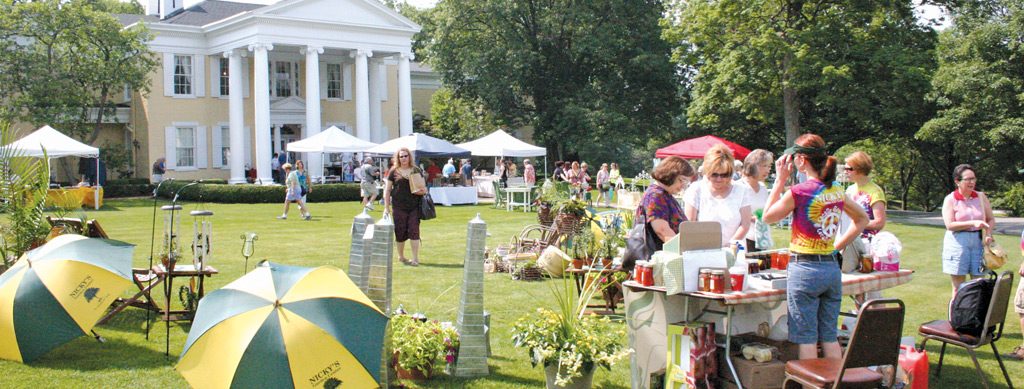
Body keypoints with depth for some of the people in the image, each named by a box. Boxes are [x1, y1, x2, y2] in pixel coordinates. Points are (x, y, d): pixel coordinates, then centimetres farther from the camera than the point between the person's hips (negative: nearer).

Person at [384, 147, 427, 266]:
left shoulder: (416, 171, 9)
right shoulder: (394, 172, 4)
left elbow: (423, 187, 16)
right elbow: (387, 190, 6)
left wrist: (423, 190, -8)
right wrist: (387, 207, 1)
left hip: (414, 206, 1)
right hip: (399, 206, -1)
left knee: (414, 231, -3)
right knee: (400, 232, 5)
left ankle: (415, 258, 1)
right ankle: (401, 256, 22)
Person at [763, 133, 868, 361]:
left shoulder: (798, 192, -14)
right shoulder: (836, 190, 6)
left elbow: (768, 216, 0)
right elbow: (862, 219, 21)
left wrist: (780, 180, 1)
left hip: (804, 269, -6)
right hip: (832, 268, 6)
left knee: (806, 338, 0)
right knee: (830, 337, 12)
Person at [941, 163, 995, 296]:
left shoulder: (981, 197, 8)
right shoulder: (950, 199, -3)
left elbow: (991, 219, 13)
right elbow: (949, 225, -11)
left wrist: (988, 233, -7)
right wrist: (972, 223, -21)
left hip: (978, 242, 3)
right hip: (958, 243, -3)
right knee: (958, 287, 1)